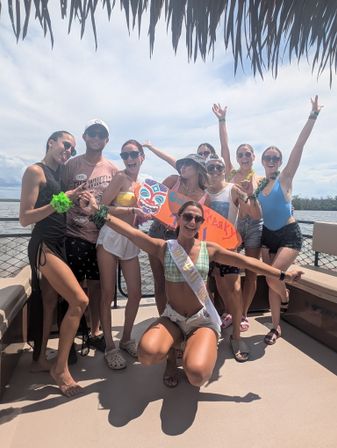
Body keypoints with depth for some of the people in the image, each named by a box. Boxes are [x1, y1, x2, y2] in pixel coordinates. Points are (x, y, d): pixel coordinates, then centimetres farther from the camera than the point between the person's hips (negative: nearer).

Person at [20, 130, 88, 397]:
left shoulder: (59, 174, 16)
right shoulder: (35, 171, -7)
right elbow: (25, 218, -13)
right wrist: (61, 202, -20)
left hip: (58, 245, 8)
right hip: (43, 245, -8)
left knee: (50, 303, 13)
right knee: (80, 300, -15)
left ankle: (40, 359, 28)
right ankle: (60, 367, -1)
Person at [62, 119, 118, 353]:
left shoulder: (112, 169, 7)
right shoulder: (72, 164, 1)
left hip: (102, 235, 2)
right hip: (75, 235, -2)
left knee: (97, 285, 12)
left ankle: (95, 332, 28)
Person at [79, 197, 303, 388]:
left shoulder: (209, 249, -2)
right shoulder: (164, 248, -5)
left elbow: (247, 261, -1)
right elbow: (131, 232, -14)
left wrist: (282, 274, -2)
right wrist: (100, 213, -21)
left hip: (203, 320, 0)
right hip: (172, 318, 1)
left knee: (197, 375, -25)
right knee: (147, 354, -28)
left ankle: (195, 348, 13)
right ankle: (172, 353, 10)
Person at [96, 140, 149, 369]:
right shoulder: (120, 177, -5)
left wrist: (146, 215, -2)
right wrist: (131, 209, -14)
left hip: (131, 241, 6)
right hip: (111, 237, -6)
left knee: (135, 294, 6)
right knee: (108, 294, 2)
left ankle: (126, 339, 27)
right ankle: (109, 346, 17)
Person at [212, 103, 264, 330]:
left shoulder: (260, 179, 7)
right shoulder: (231, 174, 6)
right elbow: (224, 147, -3)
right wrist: (222, 120, -7)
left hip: (254, 225, 1)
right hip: (233, 224, 0)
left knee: (251, 272, 5)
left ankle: (243, 314, 19)